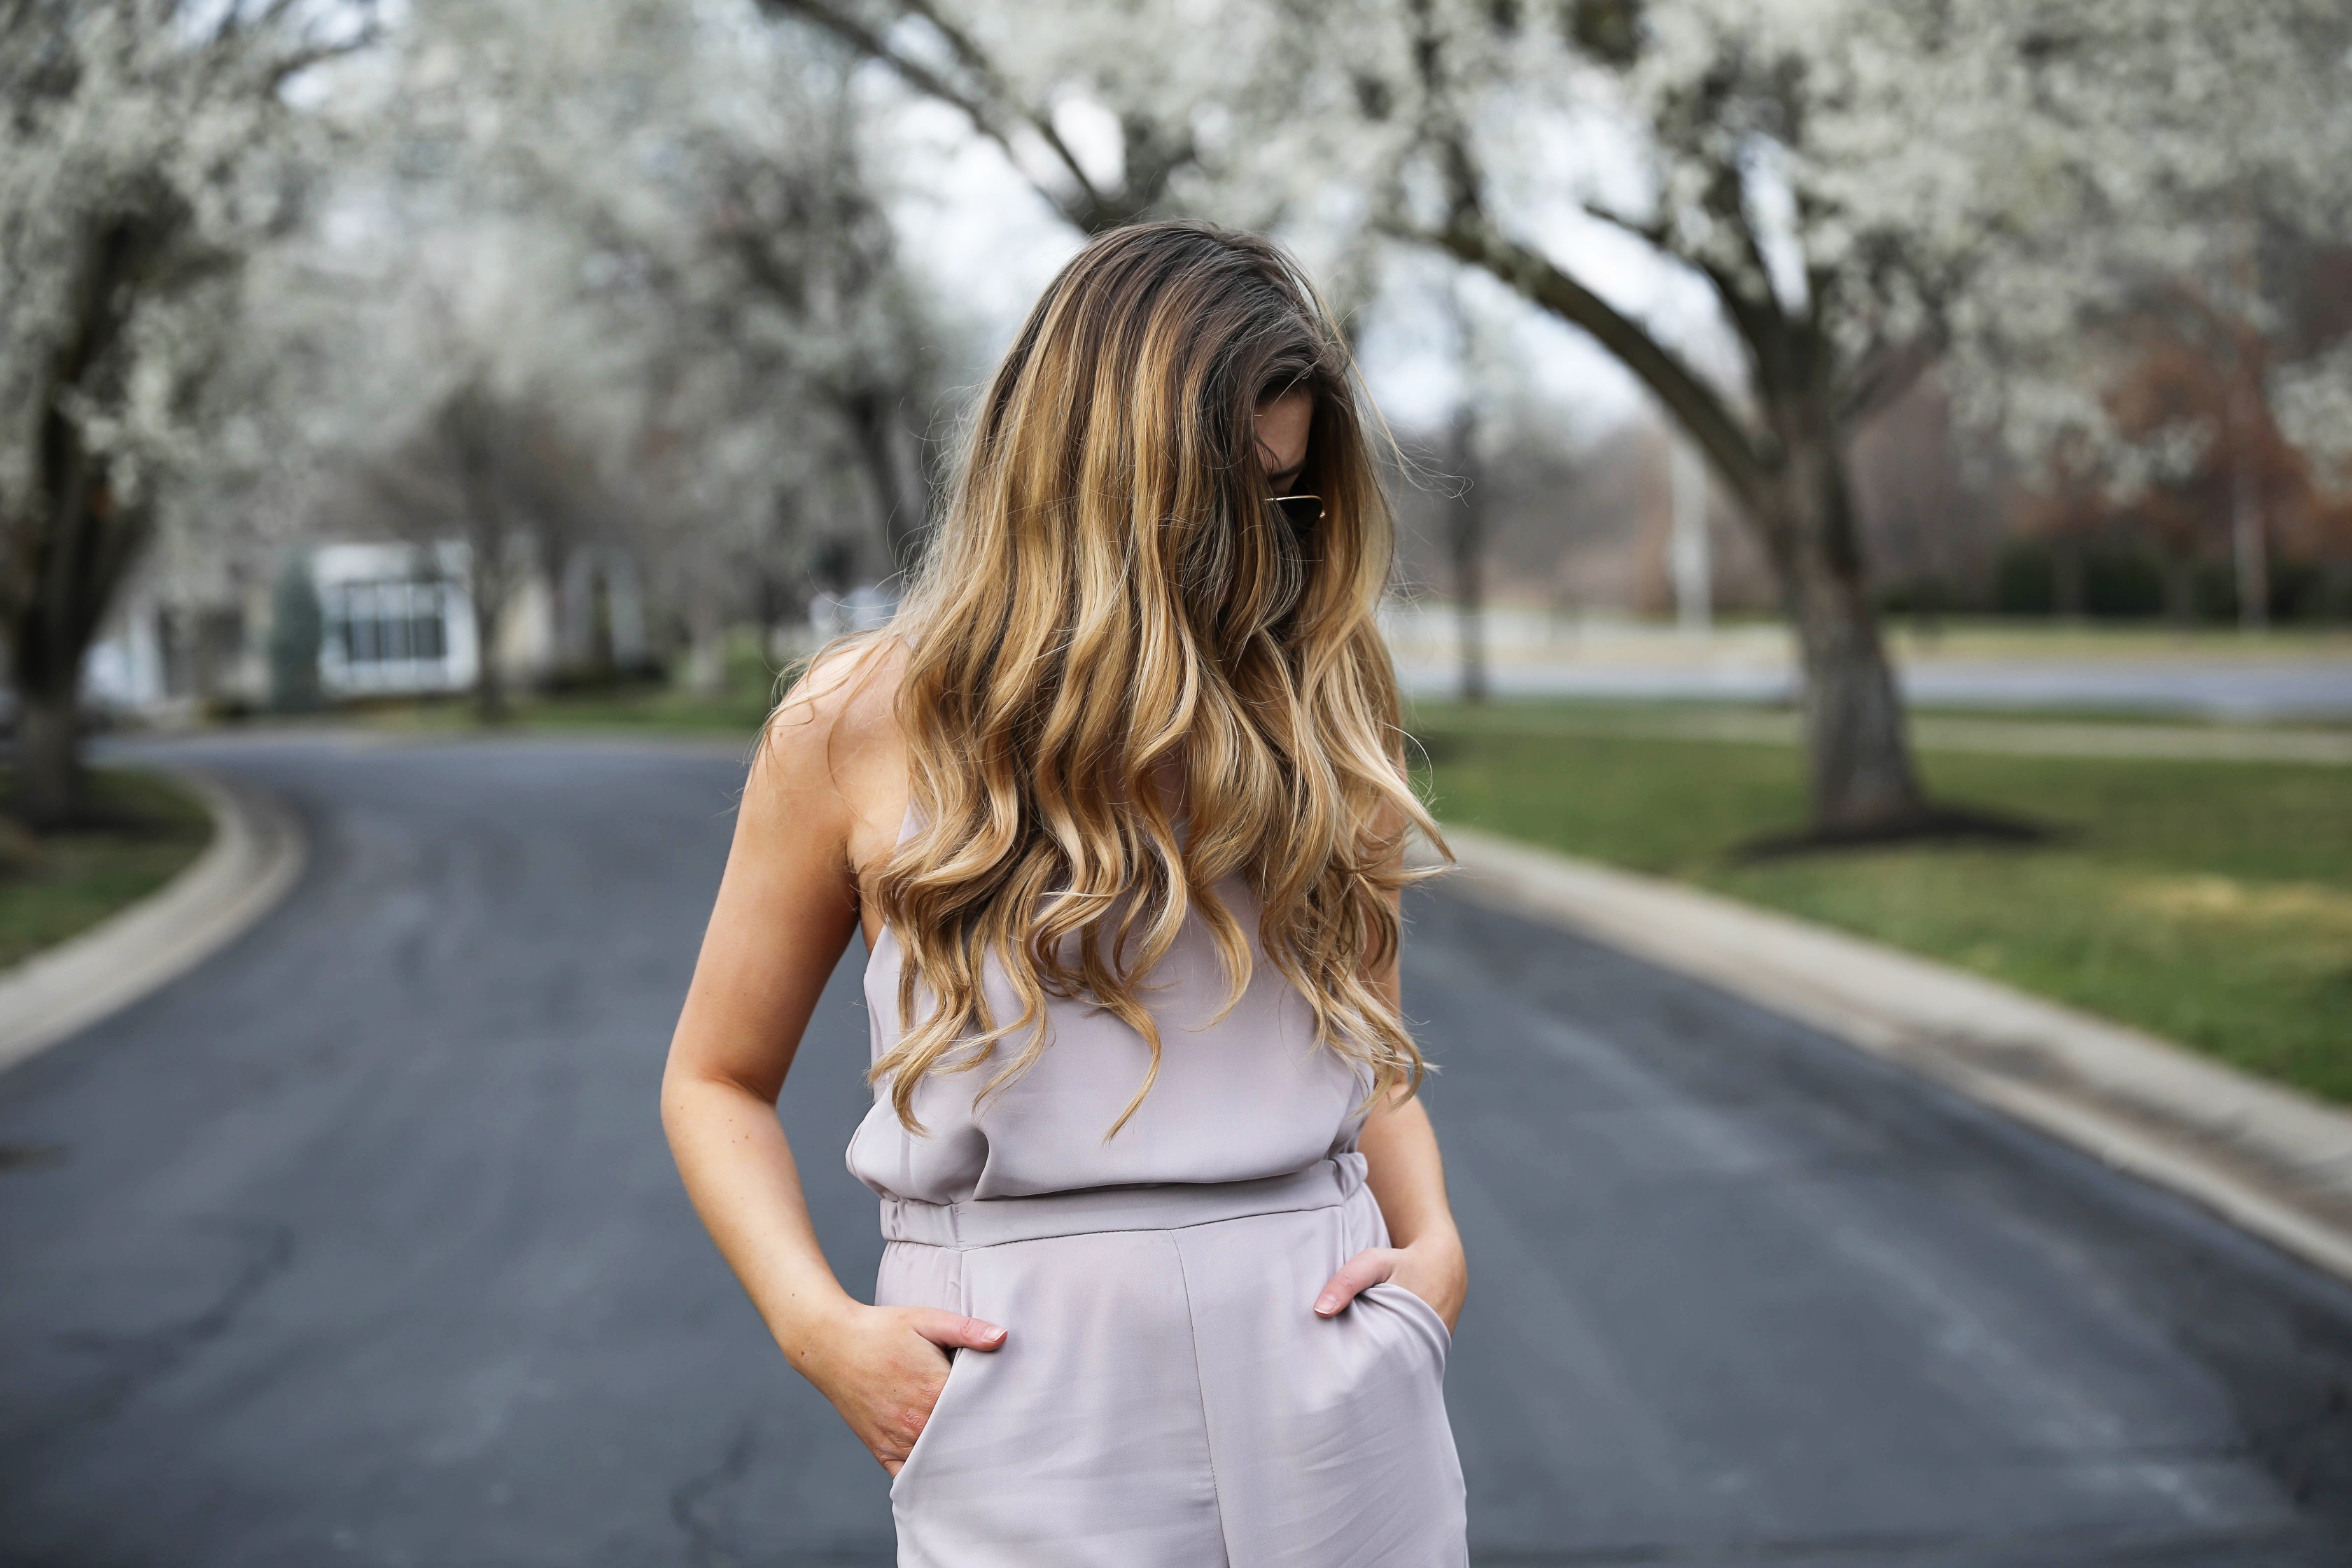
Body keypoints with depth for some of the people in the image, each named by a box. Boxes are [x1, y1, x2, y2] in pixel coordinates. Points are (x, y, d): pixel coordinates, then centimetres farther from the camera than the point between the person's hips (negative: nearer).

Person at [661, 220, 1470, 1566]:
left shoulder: (1310, 706, 7)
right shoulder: (861, 722, 0)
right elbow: (719, 1079, 6)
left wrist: (1432, 1238, -2)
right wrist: (819, 1325, -9)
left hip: (1320, 1370, 3)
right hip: (1032, 1407, -2)